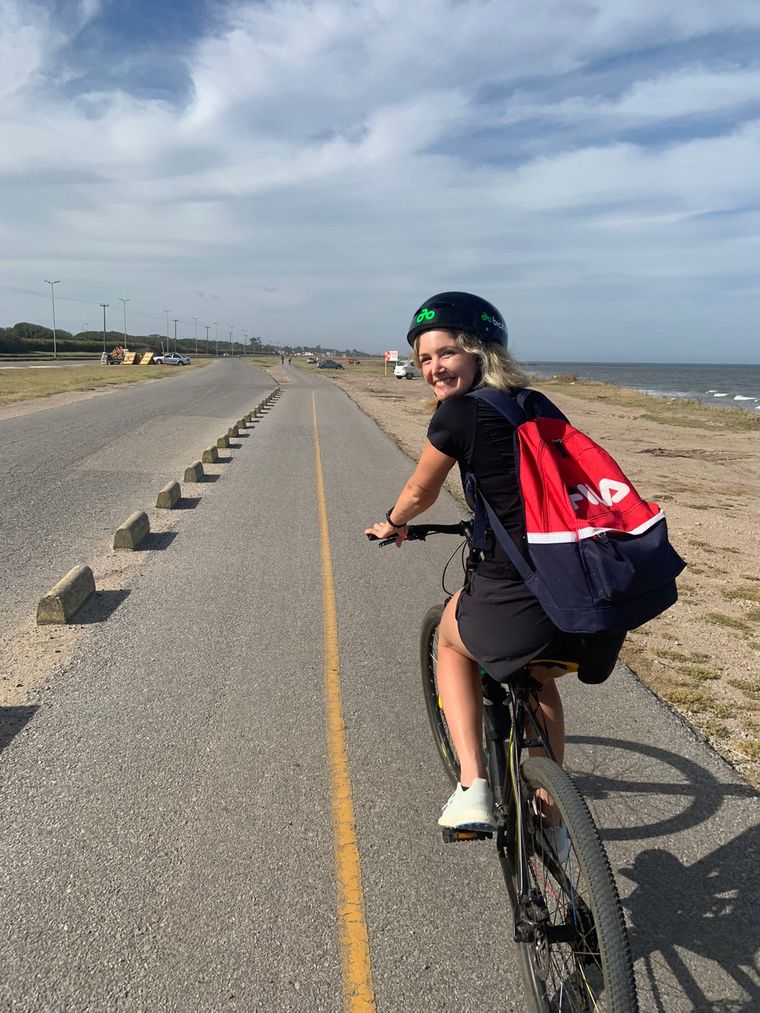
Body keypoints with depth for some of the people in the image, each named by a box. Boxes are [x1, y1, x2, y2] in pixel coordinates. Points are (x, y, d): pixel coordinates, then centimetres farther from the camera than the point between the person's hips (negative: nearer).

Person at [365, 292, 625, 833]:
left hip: (518, 604, -6)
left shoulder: (459, 413, -3)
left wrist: (390, 525, 34)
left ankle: (473, 788, 17)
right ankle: (552, 818, 42)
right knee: (539, 677, 37)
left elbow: (420, 494, 12)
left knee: (452, 637, 28)